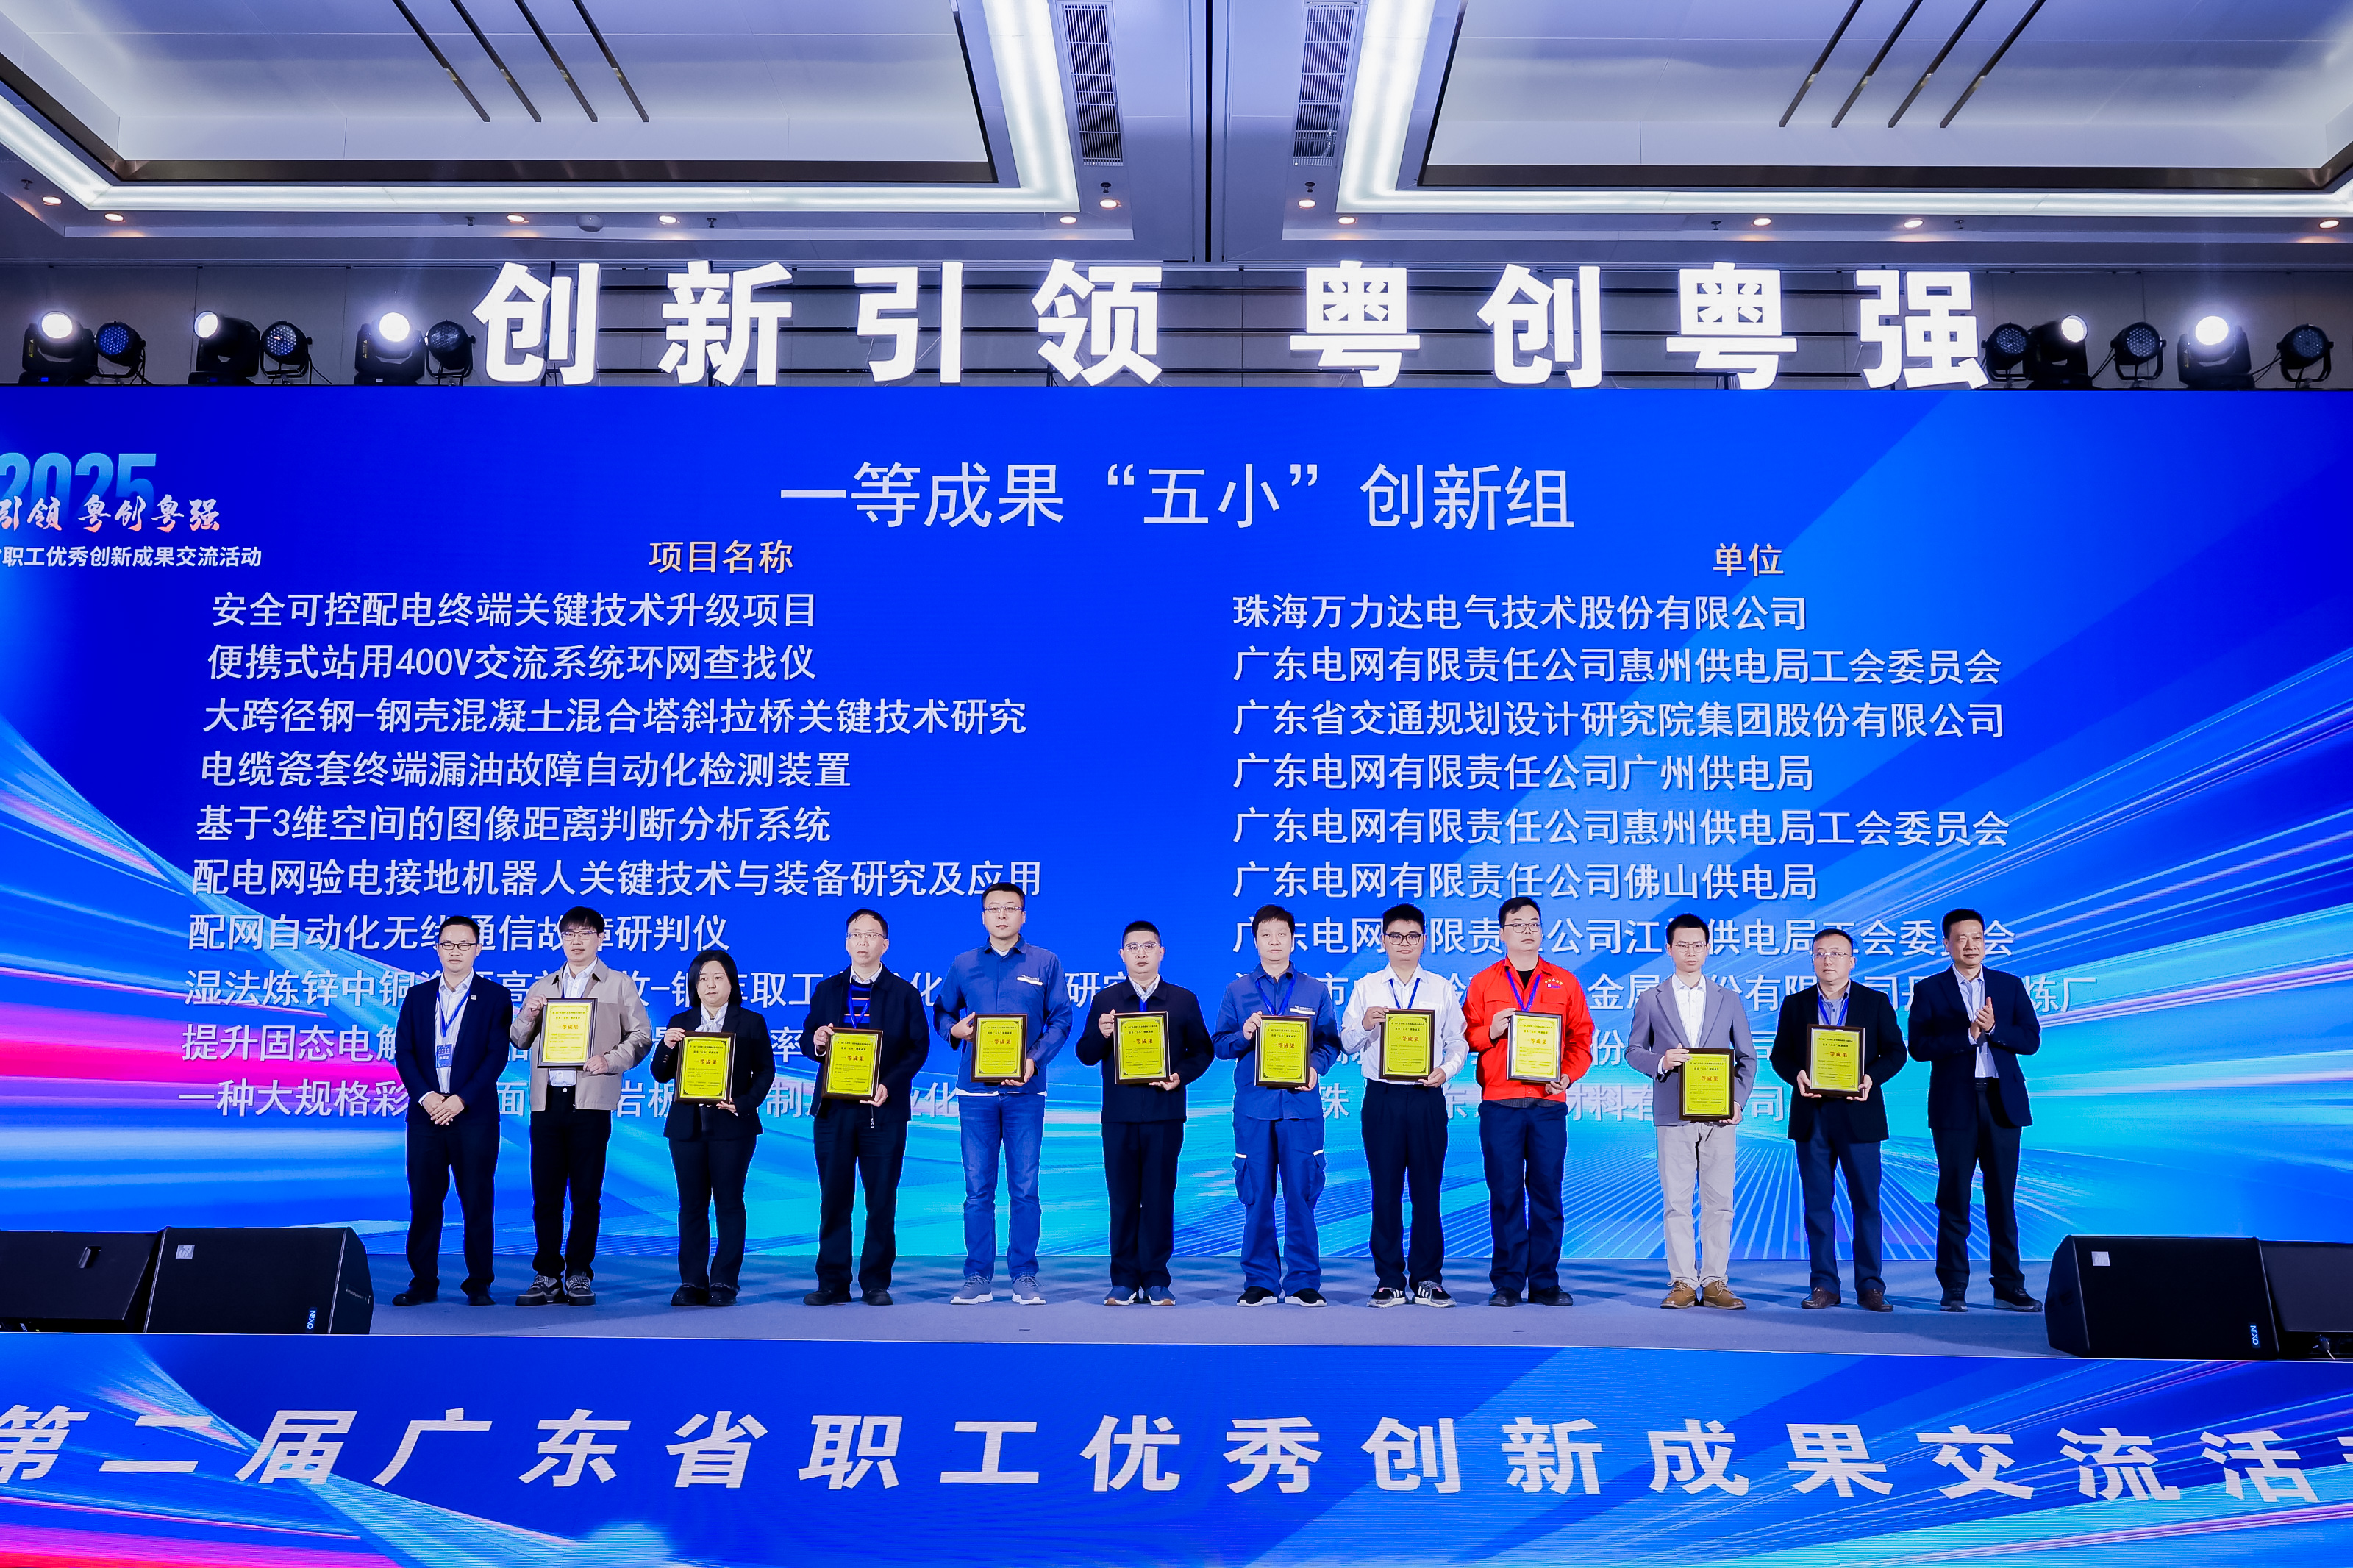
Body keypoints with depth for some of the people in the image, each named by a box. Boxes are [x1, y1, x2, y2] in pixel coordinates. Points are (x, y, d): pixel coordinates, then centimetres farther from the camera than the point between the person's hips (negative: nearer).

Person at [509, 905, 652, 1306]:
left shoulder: (619, 985, 8)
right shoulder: (541, 987, 19)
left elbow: (641, 1036, 3)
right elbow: (518, 1039, 21)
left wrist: (611, 1060, -13)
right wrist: (529, 1016, 0)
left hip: (591, 1101, -3)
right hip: (547, 1100, 3)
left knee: (586, 1194, 0)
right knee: (545, 1193, 3)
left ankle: (579, 1274, 7)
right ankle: (547, 1276, 10)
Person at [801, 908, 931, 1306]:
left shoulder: (904, 993, 5)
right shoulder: (827, 990, 11)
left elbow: (918, 1047, -1)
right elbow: (808, 1040, 12)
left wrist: (890, 1085, -14)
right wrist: (815, 1041, -12)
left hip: (884, 1109, -2)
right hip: (834, 1108, 2)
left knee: (882, 1201, 2)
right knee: (834, 1198, 4)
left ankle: (876, 1283, 10)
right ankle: (832, 1283, 11)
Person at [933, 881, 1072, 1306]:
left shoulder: (1045, 963, 5)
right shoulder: (962, 966, 10)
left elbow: (1060, 1019, 3)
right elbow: (942, 1012, 16)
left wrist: (1034, 1059, -11)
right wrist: (955, 1029, -7)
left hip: (1025, 1091, -1)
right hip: (975, 1091, 1)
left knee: (1024, 1187, 0)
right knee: (978, 1188, 3)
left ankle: (1024, 1275, 9)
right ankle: (978, 1276, 10)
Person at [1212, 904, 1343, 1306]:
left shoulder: (1315, 991, 11)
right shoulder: (1237, 991, 11)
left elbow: (1330, 1043, 6)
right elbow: (1220, 1044, 6)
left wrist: (1316, 1067, -13)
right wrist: (1244, 1035, -13)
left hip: (1301, 1104, 0)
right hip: (1253, 1105, 0)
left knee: (1301, 1194, 0)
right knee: (1256, 1196, 3)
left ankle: (1303, 1282, 9)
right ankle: (1260, 1281, 12)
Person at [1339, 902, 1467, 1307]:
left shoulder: (1441, 988, 10)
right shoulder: (1366, 987, 9)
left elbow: (1459, 1042, 6)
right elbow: (1348, 1044, 6)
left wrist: (1446, 1069, -12)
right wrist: (1364, 1024, -14)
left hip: (1427, 1096, 0)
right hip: (1382, 1096, 0)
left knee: (1427, 1188, 2)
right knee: (1386, 1190, 3)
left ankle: (1428, 1278, 11)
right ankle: (1389, 1279, 11)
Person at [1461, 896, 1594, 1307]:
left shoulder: (1565, 982, 11)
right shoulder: (1482, 983, 9)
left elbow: (1581, 1037, 9)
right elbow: (1465, 1036, 9)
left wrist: (1567, 1075, -5)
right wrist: (1491, 1031, -11)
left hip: (1549, 1104, 1)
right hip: (1499, 1104, -1)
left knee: (1547, 1193, 2)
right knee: (1505, 1194, 0)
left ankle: (1545, 1283, 10)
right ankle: (1507, 1283, 7)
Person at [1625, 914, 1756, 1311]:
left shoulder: (1729, 999, 11)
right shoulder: (1651, 1000, 8)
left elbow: (1748, 1057, 11)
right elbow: (1633, 1051, 9)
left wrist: (1738, 1100, -4)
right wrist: (1661, 1062, -13)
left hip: (1719, 1115, 1)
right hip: (1673, 1115, -1)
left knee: (1719, 1201, 1)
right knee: (1677, 1202, 0)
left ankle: (1715, 1282, 8)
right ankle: (1683, 1283, 5)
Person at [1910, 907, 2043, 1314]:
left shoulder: (2010, 986, 11)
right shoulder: (1929, 990, 4)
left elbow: (2031, 1040, 3)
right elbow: (1920, 1047, -6)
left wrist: (1993, 1028, -14)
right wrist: (1968, 1035, -15)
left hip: (2002, 1102, 2)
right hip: (1955, 1105, -2)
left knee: (2003, 1198, 5)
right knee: (1954, 1200, 1)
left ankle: (2008, 1285, 11)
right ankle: (1954, 1288, 6)